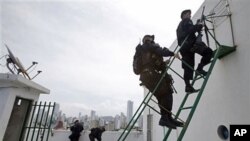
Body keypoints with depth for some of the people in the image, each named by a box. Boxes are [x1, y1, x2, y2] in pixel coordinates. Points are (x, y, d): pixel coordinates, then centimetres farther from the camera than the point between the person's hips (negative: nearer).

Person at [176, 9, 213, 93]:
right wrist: (198, 26, 1)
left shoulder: (180, 25, 35)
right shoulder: (186, 21, 9)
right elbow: (190, 30, -11)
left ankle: (188, 86, -6)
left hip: (183, 47, 8)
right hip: (189, 44, -8)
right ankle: (200, 68, -17)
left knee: (188, 67, 1)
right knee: (208, 51, -5)